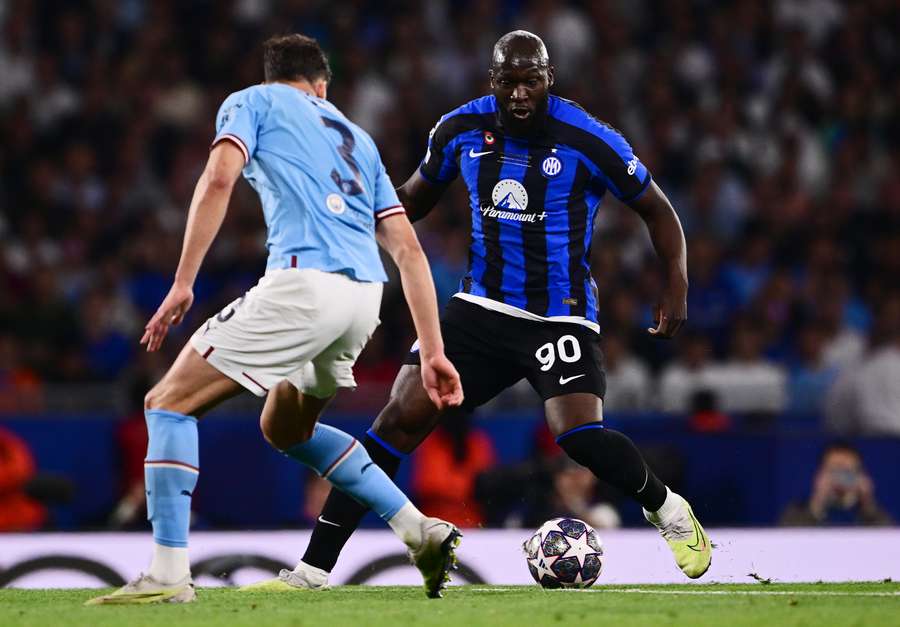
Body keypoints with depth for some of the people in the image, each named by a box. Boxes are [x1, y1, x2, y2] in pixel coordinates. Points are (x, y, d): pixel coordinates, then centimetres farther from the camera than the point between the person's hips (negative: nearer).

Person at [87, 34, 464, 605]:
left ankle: (168, 575, -7)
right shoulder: (357, 138, 30)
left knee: (169, 403, 4)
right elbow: (408, 247, 21)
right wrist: (433, 353, 18)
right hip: (366, 296, 6)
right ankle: (422, 532, 19)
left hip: (303, 281, -6)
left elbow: (219, 179, -5)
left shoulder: (251, 102, 15)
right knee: (284, 428, 28)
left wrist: (183, 285, -6)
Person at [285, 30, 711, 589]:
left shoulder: (589, 141, -12)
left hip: (560, 315, -3)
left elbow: (657, 210, 0)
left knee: (579, 435, -25)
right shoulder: (461, 129, -1)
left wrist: (677, 287, -10)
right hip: (481, 307, 3)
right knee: (402, 417, -10)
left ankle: (669, 511, 8)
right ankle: (313, 570, -8)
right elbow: (417, 196, 18)